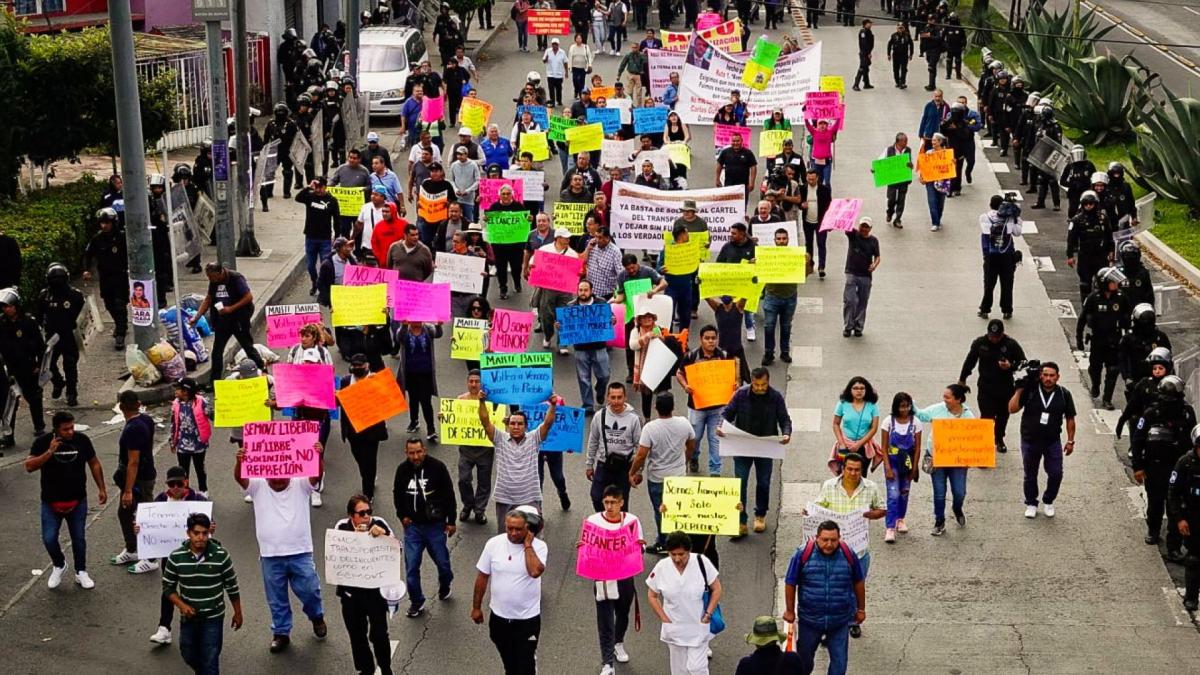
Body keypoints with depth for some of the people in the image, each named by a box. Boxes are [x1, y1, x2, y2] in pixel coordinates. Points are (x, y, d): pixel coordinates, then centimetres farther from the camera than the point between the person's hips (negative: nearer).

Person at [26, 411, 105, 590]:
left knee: (79, 538, 9)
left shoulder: (82, 439, -8)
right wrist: (50, 452, -29)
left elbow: (94, 464, 4)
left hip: (77, 501, 1)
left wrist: (101, 488, 5)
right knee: (49, 539, -4)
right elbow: (29, 466, -19)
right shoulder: (42, 442, -11)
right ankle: (59, 566, 24)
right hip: (51, 502, -1)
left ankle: (81, 572, 27)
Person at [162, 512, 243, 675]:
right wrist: (181, 605, -16)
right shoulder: (176, 557, -12)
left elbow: (232, 586, -3)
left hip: (213, 618, -3)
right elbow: (168, 587, 0)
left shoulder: (221, 555, -15)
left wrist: (237, 613, 4)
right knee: (189, 657, 20)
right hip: (188, 617, 3)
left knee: (210, 661, -2)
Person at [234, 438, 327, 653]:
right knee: (277, 598, 11)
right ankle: (281, 633, 27)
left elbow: (317, 475, -20)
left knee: (309, 591, 7)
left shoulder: (300, 485, -3)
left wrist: (320, 456, -42)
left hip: (300, 552, -1)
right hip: (270, 555, 1)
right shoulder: (258, 486, -2)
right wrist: (239, 461, -41)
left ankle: (317, 617, 36)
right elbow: (239, 478, -18)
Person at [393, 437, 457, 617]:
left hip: (435, 525, -2)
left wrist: (451, 521, -3)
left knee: (442, 561, 9)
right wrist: (402, 516, 5)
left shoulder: (437, 467, -12)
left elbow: (449, 494, -5)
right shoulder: (402, 470, -3)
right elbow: (397, 494, 15)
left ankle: (444, 586, 41)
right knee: (411, 566, -1)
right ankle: (416, 602, 15)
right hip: (412, 526, 2)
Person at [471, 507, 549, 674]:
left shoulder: (538, 546, -15)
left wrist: (527, 545, -26)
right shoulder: (494, 544, -8)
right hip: (499, 617, 3)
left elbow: (535, 571, -34)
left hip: (527, 618, -3)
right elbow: (482, 577, 2)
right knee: (508, 661, 22)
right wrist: (476, 607, 7)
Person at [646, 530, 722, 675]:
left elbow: (716, 589, -5)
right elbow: (652, 595, 3)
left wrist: (708, 614, -10)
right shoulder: (662, 567, -12)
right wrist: (664, 619, -3)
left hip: (699, 628, -2)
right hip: (674, 629, 2)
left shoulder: (702, 562, -16)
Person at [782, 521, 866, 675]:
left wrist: (861, 609, 11)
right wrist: (790, 611, 1)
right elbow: (790, 583, -4)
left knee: (839, 660, 4)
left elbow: (859, 582, 4)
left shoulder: (848, 555, -11)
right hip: (809, 619, 0)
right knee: (804, 656, 20)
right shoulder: (803, 554, -15)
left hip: (840, 621, 0)